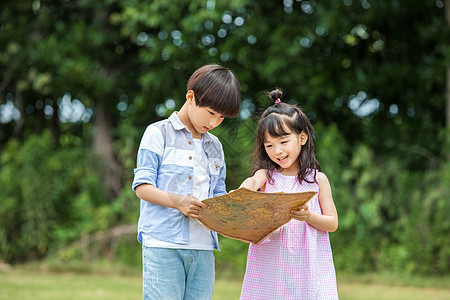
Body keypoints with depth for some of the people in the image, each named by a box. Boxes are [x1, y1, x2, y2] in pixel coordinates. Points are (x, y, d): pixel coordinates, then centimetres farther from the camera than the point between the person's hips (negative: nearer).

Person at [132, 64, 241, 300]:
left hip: (203, 249, 6)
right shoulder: (159, 134, 1)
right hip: (163, 245, -5)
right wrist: (177, 201, -20)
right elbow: (142, 187, -4)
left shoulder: (215, 146, 20)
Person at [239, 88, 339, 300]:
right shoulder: (266, 175, 7)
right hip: (270, 264, 1)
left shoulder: (317, 179, 5)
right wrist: (243, 191, -41)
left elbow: (332, 223, 5)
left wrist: (308, 216, -16)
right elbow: (252, 183, -17)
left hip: (309, 264, -1)